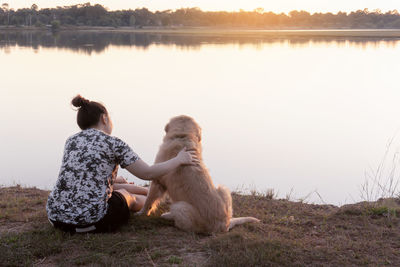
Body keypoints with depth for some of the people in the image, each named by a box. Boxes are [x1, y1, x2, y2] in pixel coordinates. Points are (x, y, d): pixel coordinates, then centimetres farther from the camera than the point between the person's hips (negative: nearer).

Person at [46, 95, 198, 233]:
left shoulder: (71, 141, 13)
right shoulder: (113, 143, -4)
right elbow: (147, 173, -1)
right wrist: (179, 160, 13)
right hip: (91, 220, -6)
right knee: (126, 195, 27)